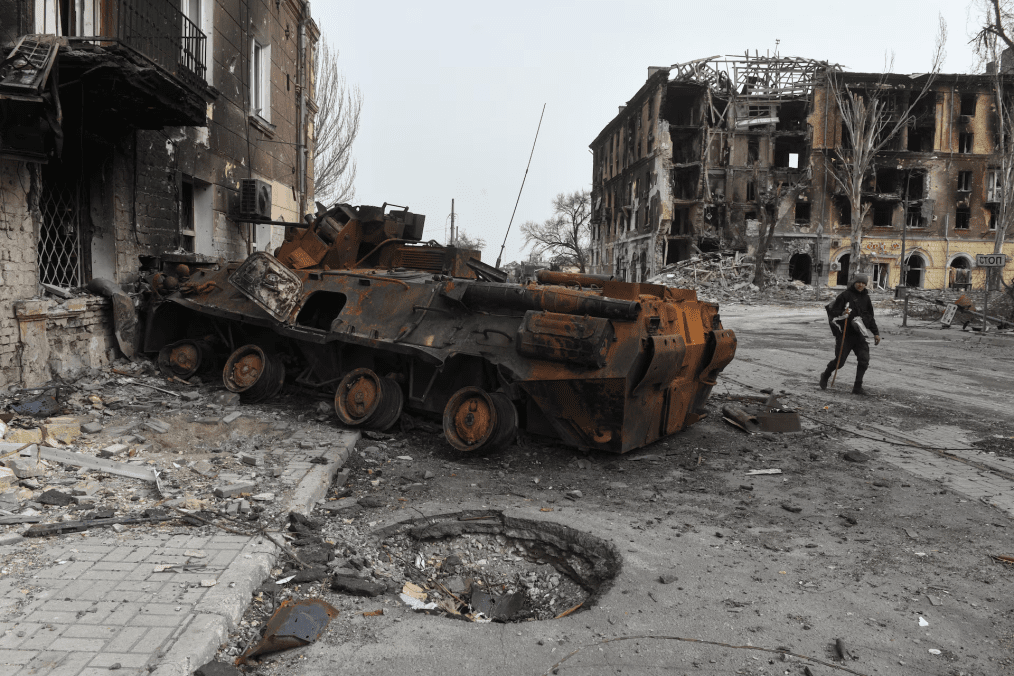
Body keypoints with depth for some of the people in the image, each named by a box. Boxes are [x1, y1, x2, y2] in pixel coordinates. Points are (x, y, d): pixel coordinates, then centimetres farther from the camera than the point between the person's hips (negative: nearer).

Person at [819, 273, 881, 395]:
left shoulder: (866, 298, 13)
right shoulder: (845, 295, -5)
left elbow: (870, 317, 22)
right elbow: (833, 311, -6)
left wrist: (876, 333, 19)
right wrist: (842, 313, -27)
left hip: (859, 334, 5)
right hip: (845, 333, -5)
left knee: (864, 360, -7)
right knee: (840, 360, -3)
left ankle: (857, 387, 1)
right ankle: (825, 376, 25)